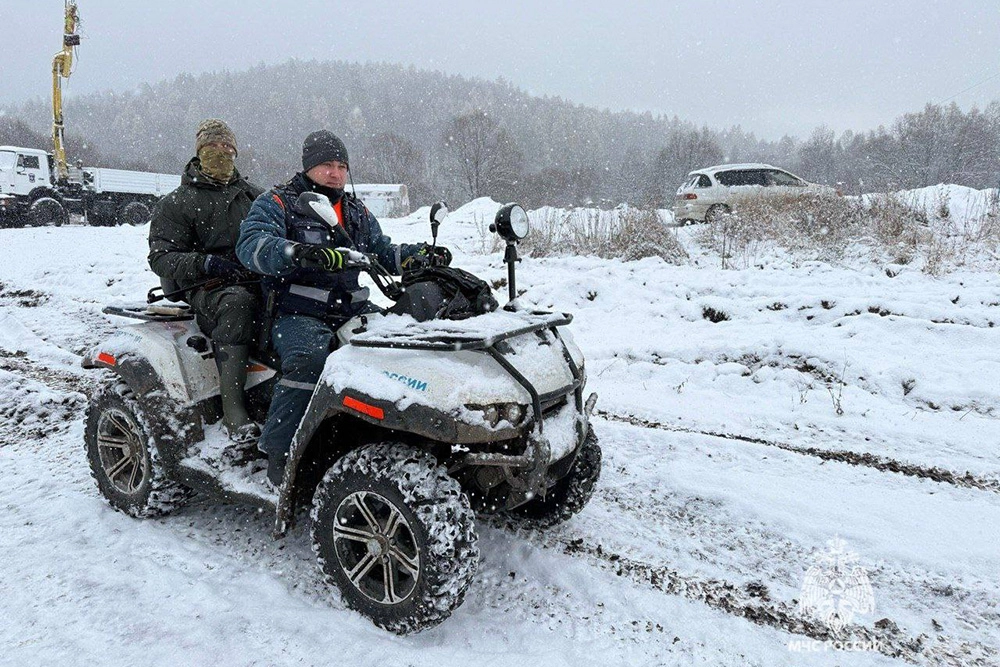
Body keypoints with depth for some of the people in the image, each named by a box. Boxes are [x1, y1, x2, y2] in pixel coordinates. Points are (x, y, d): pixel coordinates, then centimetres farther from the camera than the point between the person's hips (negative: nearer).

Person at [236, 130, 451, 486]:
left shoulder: (358, 213, 23)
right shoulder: (276, 203, 3)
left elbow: (384, 253, 27)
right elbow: (251, 245, -15)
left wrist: (421, 254, 6)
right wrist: (296, 252, -36)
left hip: (353, 310, 6)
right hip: (298, 315, -6)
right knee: (309, 359, -36)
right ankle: (279, 453, -23)